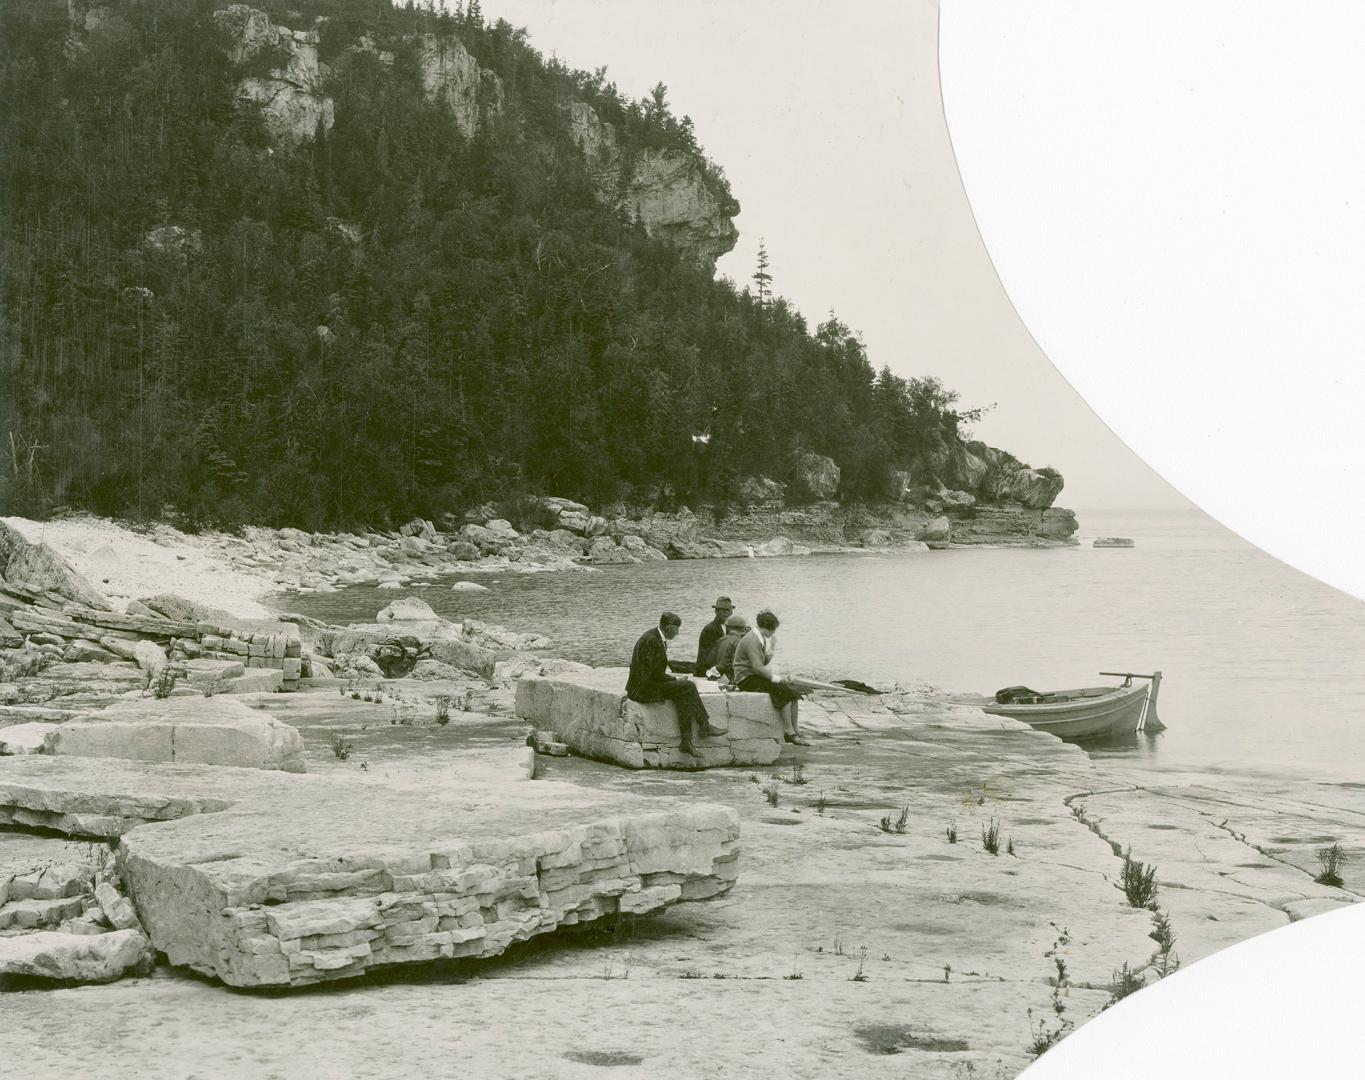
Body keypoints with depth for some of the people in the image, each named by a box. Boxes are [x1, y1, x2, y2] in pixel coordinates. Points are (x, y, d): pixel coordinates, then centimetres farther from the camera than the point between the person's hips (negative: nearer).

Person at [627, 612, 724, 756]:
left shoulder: (655, 637, 13)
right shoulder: (651, 640, -19)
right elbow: (655, 673, -21)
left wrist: (672, 678, 5)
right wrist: (674, 679, -8)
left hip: (647, 684, 10)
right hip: (644, 688, -10)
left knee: (684, 695, -3)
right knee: (688, 686, -14)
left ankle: (686, 741, -7)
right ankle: (704, 726, -5)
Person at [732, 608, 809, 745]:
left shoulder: (760, 639, 13)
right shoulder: (753, 641, -19)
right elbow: (758, 668, -24)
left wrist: (770, 650, 0)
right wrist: (775, 679, -15)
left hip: (756, 677, 10)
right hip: (747, 679, -10)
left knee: (793, 691, -3)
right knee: (785, 691, -21)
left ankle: (795, 730, -6)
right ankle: (789, 732, -18)